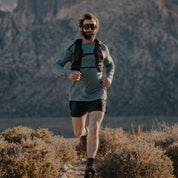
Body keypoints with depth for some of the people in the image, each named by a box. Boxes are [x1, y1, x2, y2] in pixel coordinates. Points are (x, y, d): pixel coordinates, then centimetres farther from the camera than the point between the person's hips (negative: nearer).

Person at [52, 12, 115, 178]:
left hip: (97, 96, -1)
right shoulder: (73, 48, 1)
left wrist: (109, 78, 3)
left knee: (94, 130, -17)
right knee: (78, 132, 12)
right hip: (78, 97, 1)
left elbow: (110, 64, 24)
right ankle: (85, 132, 50)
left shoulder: (102, 48, 6)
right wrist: (68, 73, -21)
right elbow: (56, 66, 0)